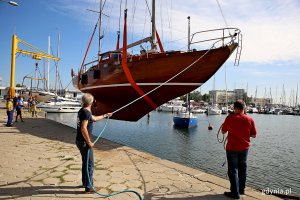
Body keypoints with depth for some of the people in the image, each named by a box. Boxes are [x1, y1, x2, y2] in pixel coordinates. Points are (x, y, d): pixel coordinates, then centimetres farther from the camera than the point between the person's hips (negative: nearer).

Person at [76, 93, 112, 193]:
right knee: (90, 164, -1)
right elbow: (83, 129, -27)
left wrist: (105, 115, 36)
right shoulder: (86, 112, -20)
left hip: (80, 141, 10)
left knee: (85, 162, 22)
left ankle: (85, 182, 35)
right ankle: (89, 187, 8)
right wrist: (89, 142, -20)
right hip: (84, 142, -10)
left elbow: (94, 118, 27)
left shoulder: (82, 111, 10)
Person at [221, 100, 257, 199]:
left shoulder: (230, 118, -15)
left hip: (232, 148, -4)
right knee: (242, 169, 20)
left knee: (233, 170, 6)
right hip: (244, 148, 4)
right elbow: (254, 135, -1)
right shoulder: (250, 119, -7)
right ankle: (241, 189, 33)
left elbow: (223, 131, -4)